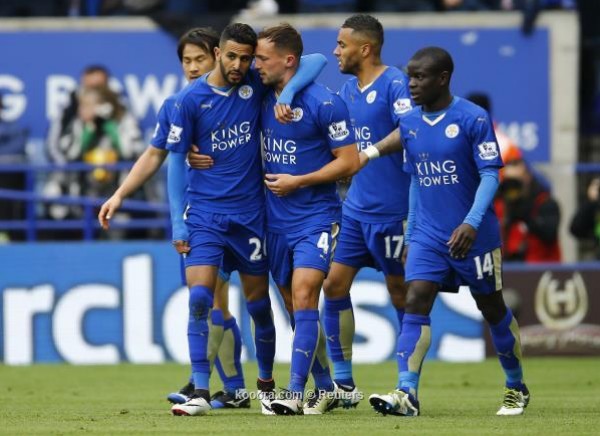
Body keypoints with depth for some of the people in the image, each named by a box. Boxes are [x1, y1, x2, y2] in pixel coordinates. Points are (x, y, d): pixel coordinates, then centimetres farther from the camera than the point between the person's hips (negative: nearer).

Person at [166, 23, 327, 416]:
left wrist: (289, 90, -17)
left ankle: (267, 384, 27)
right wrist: (177, 221, -5)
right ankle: (201, 392, -13)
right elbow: (176, 159, 0)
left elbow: (316, 61, 1)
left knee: (259, 301, 9)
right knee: (199, 298, -15)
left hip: (249, 213, 2)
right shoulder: (191, 100, -5)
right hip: (204, 211, -2)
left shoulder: (257, 85, -1)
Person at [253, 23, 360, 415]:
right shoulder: (263, 99, 7)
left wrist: (297, 181, -14)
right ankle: (326, 388, 20)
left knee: (303, 296, -17)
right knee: (296, 306, 9)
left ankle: (295, 393, -20)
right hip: (277, 219, 7)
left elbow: (349, 161, -11)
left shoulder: (324, 103, -12)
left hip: (316, 217, -7)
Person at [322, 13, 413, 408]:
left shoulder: (395, 85, -13)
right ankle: (343, 383, 8)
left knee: (401, 294, 3)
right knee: (334, 285, 2)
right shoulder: (348, 90, 12)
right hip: (355, 208, 8)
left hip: (391, 211, -8)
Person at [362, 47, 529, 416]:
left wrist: (471, 223, -26)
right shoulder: (410, 123, 5)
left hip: (474, 235, -4)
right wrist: (410, 236, 17)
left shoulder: (472, 118, -12)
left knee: (493, 308, 9)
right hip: (428, 235, 4)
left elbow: (490, 174, -14)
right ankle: (407, 393, -21)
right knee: (415, 303, -13)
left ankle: (516, 388, 27)